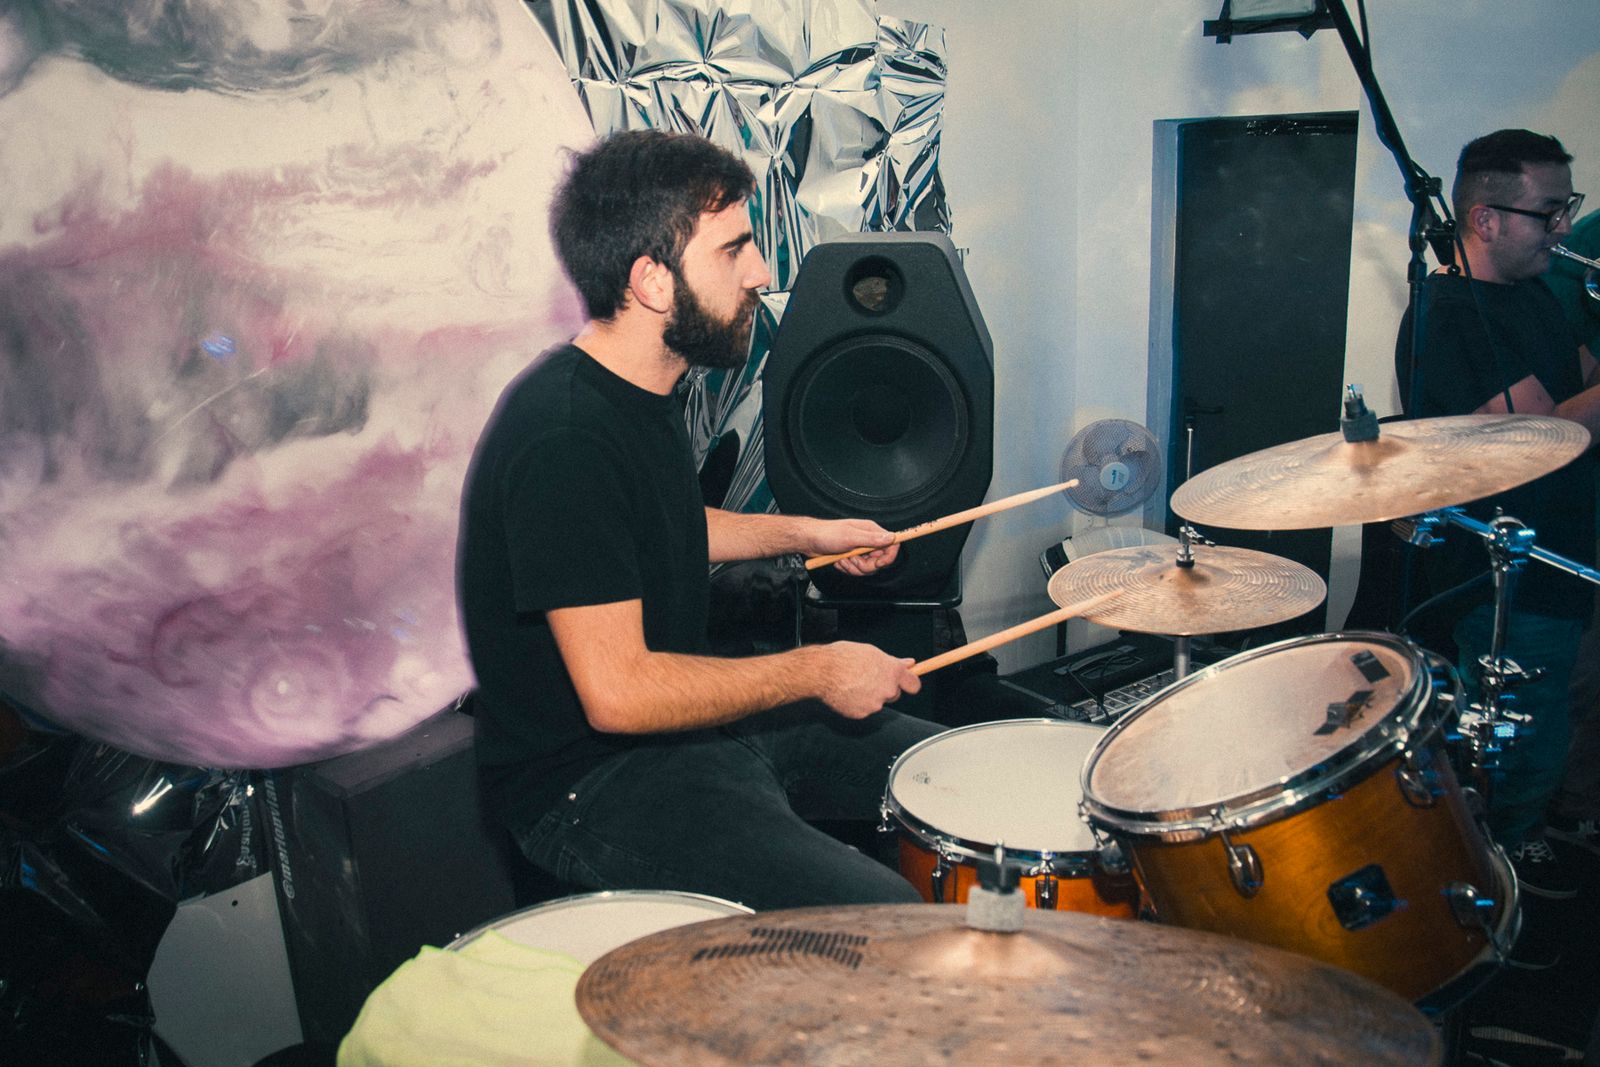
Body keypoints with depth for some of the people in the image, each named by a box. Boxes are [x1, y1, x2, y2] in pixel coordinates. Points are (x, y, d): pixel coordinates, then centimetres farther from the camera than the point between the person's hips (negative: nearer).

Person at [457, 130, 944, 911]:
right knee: (885, 925, -23)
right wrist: (816, 671, -19)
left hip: (692, 714, 10)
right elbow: (619, 693, -29)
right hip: (589, 783, -10)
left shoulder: (641, 388, 4)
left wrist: (807, 534, 14)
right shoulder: (563, 439, -27)